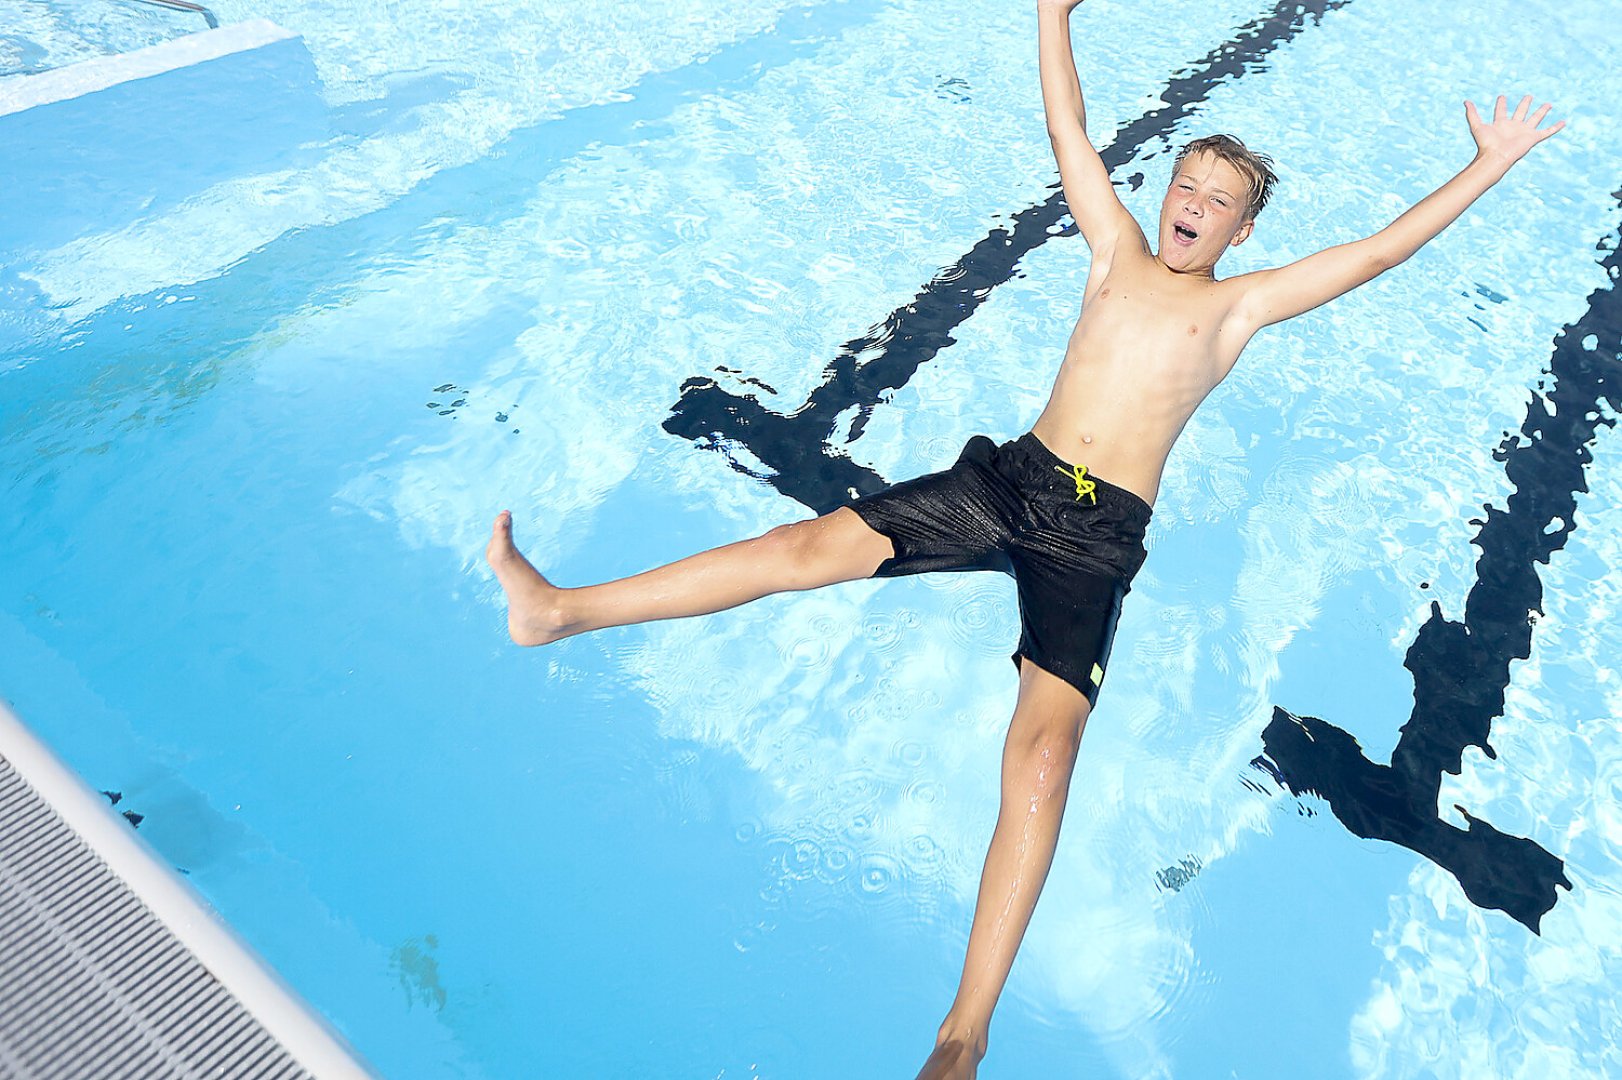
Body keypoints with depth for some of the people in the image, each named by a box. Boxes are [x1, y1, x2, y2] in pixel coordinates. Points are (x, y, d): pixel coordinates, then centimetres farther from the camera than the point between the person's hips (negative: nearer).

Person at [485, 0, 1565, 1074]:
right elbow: (1070, 130, 19)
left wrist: (1489, 168, 14)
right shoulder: (1120, 252, 20)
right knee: (814, 543, -12)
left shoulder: (1241, 303, 15)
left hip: (1097, 534, -2)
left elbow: (1375, 252, 12)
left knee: (1044, 751, -22)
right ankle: (558, 610, -7)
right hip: (1009, 477, 3)